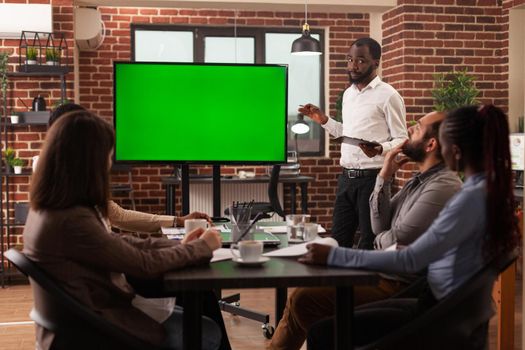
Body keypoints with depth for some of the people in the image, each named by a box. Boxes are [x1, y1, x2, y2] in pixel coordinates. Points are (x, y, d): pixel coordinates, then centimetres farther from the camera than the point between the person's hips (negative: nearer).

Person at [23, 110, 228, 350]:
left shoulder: (48, 209, 2)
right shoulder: (71, 221, -29)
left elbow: (118, 243, 10)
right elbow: (145, 265, -20)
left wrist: (179, 245, 7)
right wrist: (202, 247, -5)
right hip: (90, 330, -9)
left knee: (198, 318, 17)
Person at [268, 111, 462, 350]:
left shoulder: (442, 187, -21)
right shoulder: (421, 180, 12)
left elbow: (396, 242, -20)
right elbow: (380, 226, 10)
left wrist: (380, 240, 4)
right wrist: (384, 178, -1)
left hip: (400, 287, -10)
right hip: (384, 274, 10)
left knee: (305, 299, -14)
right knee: (306, 287, 11)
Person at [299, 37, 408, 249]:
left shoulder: (388, 96, -9)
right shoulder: (348, 94, 14)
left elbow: (402, 141, -10)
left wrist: (380, 149, -29)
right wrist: (324, 121, 12)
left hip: (373, 178, -7)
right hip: (347, 177, 7)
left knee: (370, 246, 2)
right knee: (338, 240, 11)